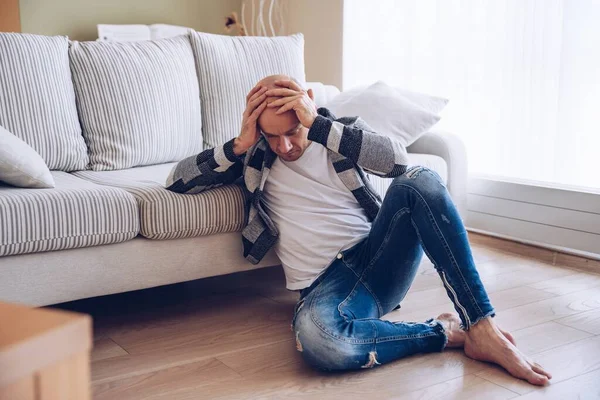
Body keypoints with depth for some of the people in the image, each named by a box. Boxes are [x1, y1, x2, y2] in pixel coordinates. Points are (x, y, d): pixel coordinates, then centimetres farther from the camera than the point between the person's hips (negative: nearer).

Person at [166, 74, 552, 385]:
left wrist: (318, 124, -20)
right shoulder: (256, 155, 9)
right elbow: (176, 181, 3)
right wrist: (239, 145, -9)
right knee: (315, 337, -40)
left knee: (419, 180, -28)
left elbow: (397, 159, -14)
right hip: (326, 286, -1)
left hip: (379, 260, 2)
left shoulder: (344, 131, 8)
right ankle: (442, 332, -17)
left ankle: (482, 328, -28)